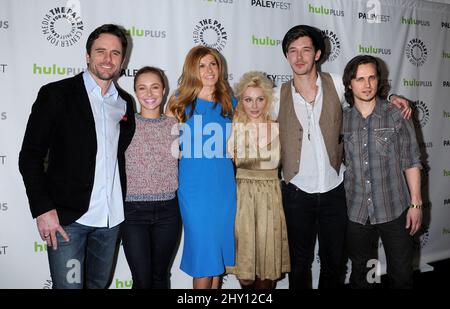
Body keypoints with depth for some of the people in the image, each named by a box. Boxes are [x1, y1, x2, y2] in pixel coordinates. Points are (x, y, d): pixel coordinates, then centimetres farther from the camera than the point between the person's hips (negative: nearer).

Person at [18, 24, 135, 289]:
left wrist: (123, 205, 9)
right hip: (67, 216, -4)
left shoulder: (126, 102, 9)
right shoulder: (56, 95, -5)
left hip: (111, 217, 5)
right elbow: (30, 156, -6)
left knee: (100, 284, 17)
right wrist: (43, 209, -13)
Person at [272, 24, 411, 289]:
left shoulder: (337, 84, -2)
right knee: (300, 263, 14)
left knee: (335, 262, 15)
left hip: (334, 191, 1)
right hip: (297, 194, 0)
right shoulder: (279, 96, -3)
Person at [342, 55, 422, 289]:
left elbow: (411, 162, -3)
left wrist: (416, 203, -5)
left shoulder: (397, 115, -6)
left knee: (401, 274, 10)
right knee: (360, 274, 18)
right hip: (356, 213, 2)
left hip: (395, 210, -1)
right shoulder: (341, 120, -1)